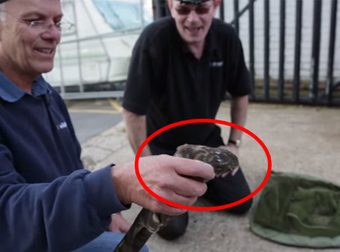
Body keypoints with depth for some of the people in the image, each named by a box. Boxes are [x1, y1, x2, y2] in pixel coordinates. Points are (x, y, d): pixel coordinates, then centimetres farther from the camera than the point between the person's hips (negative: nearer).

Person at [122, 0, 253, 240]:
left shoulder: (227, 37, -13)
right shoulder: (153, 39, -29)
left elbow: (240, 94, 3)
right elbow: (133, 111, -25)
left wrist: (234, 143, 0)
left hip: (206, 138, 5)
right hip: (163, 143, -4)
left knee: (242, 203, 6)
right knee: (172, 226, -8)